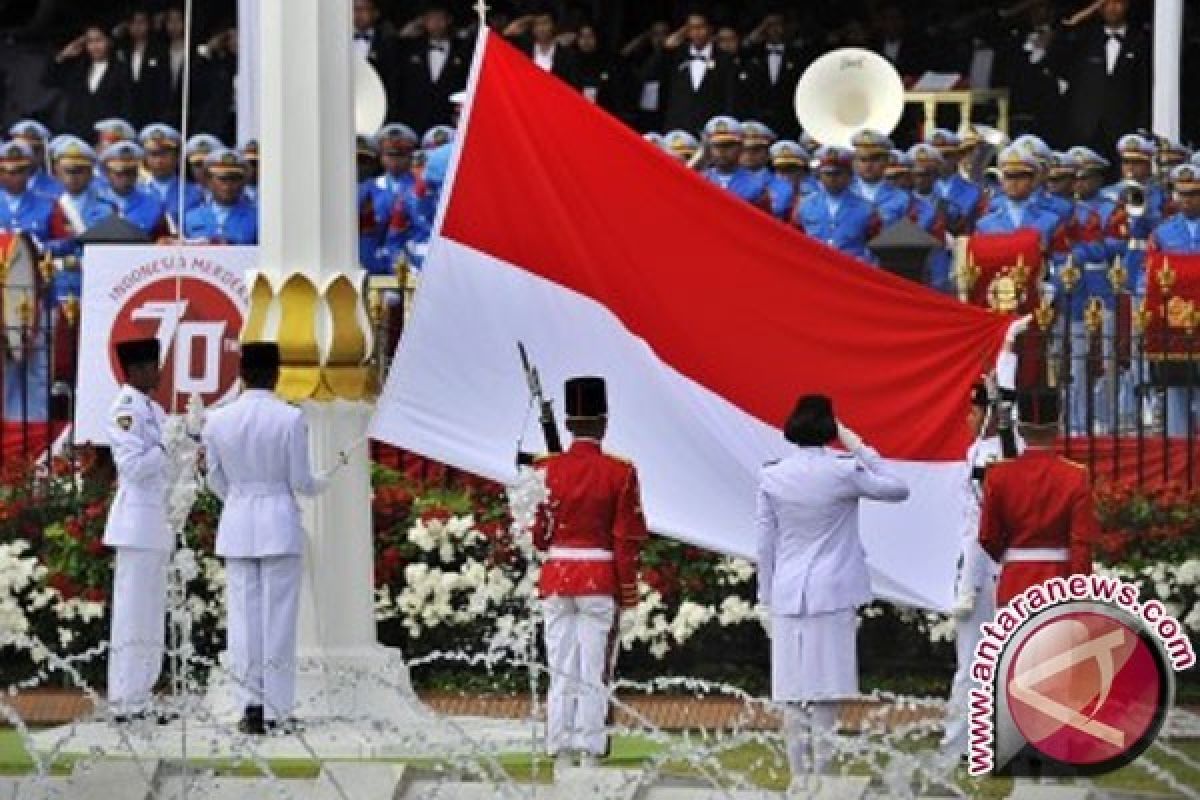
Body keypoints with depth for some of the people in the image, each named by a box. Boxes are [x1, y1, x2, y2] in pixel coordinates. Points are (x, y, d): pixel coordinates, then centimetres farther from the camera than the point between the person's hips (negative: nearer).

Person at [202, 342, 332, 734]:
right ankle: (276, 710, 2)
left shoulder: (217, 420, -2)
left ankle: (251, 704, 1)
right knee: (278, 617, 2)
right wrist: (322, 484, 16)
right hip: (281, 524, -2)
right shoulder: (291, 419, -11)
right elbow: (300, 481, -7)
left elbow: (216, 481, 8)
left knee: (244, 616, 7)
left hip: (237, 525, 2)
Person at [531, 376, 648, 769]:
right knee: (593, 676, 0)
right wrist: (628, 597, 0)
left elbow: (536, 534, 4)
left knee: (560, 674, 7)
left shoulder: (546, 469, 0)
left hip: (556, 578, 3)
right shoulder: (620, 473, -7)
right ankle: (589, 755, -3)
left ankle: (561, 756, 6)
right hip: (600, 583, -3)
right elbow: (628, 540, -6)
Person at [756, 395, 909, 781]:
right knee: (825, 698, -2)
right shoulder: (843, 472, -9)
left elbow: (765, 544, 4)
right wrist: (860, 449, 6)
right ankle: (821, 779, -5)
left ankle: (800, 779, 6)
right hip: (832, 596, -3)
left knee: (793, 698, 6)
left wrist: (767, 600, 12)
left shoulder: (772, 477, 0)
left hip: (787, 594, 3)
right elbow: (898, 489, 3)